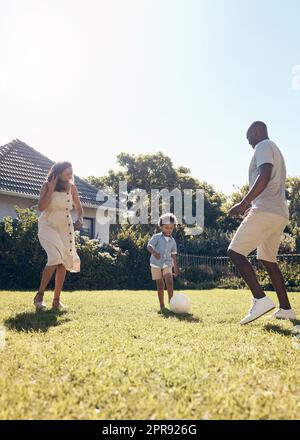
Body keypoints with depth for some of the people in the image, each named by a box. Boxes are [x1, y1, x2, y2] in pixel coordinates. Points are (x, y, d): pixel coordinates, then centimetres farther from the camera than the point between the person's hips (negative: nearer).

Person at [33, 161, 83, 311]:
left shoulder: (71, 187, 0)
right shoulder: (47, 185, -8)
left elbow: (79, 207, 10)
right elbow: (41, 207, -19)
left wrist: (80, 219, -10)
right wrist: (51, 189, -21)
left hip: (65, 228, 4)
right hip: (48, 227, -4)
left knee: (63, 262, 0)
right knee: (55, 258, -23)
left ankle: (56, 300, 9)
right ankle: (39, 295, -8)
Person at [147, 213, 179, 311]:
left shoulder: (172, 241, 9)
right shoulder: (157, 237, -4)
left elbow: (173, 255, 16)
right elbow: (149, 246, -14)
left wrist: (175, 267, 17)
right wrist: (154, 252, -35)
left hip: (167, 264, 2)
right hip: (156, 264, -2)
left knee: (170, 282, -17)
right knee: (160, 285, 5)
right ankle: (162, 305, 16)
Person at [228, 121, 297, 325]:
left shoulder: (263, 146, -2)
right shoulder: (276, 151, 28)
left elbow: (264, 177, -20)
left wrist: (244, 203, -24)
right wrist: (252, 206, 34)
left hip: (265, 212, -10)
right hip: (281, 214, 10)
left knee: (235, 252, -11)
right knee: (268, 259, 16)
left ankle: (261, 299, -20)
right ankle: (286, 309, 16)